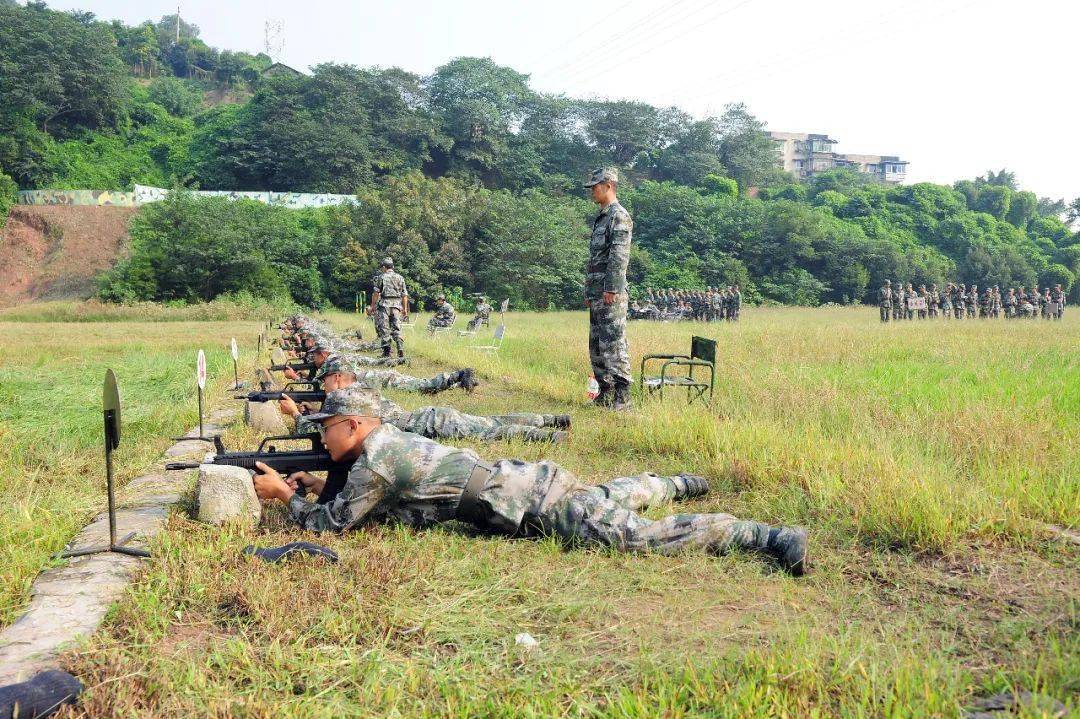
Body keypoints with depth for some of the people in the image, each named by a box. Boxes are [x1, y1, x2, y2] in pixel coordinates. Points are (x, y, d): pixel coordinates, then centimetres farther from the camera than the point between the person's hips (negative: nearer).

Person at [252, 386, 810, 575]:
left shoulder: (373, 461, -12)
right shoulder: (390, 440, 15)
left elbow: (331, 523, -6)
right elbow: (377, 505, 28)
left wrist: (287, 494, 7)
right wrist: (318, 485, 19)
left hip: (531, 505, -9)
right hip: (527, 480, 9)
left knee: (637, 535, -17)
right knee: (611, 497, 34)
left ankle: (766, 535, -19)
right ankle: (682, 485, 54)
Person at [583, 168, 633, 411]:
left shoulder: (619, 216, -9)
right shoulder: (600, 219, 21)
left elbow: (620, 256, -18)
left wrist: (611, 289, -22)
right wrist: (589, 291, 21)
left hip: (611, 293, -10)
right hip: (596, 293, 10)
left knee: (613, 344, -11)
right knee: (596, 345, 11)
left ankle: (622, 397, -9)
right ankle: (605, 393, 17)